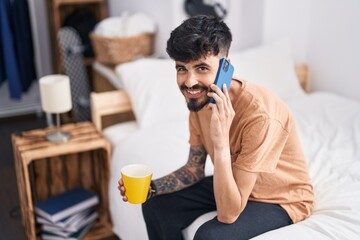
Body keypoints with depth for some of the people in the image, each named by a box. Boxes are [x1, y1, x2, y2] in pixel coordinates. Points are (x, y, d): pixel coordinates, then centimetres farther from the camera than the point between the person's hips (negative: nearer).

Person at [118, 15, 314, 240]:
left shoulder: (260, 115, -36)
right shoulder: (200, 99, -12)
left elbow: (228, 214, -33)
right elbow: (195, 169, 1)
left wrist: (221, 143, -44)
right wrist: (151, 187, -15)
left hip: (282, 199, -6)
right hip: (235, 185, 7)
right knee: (156, 206, -1)